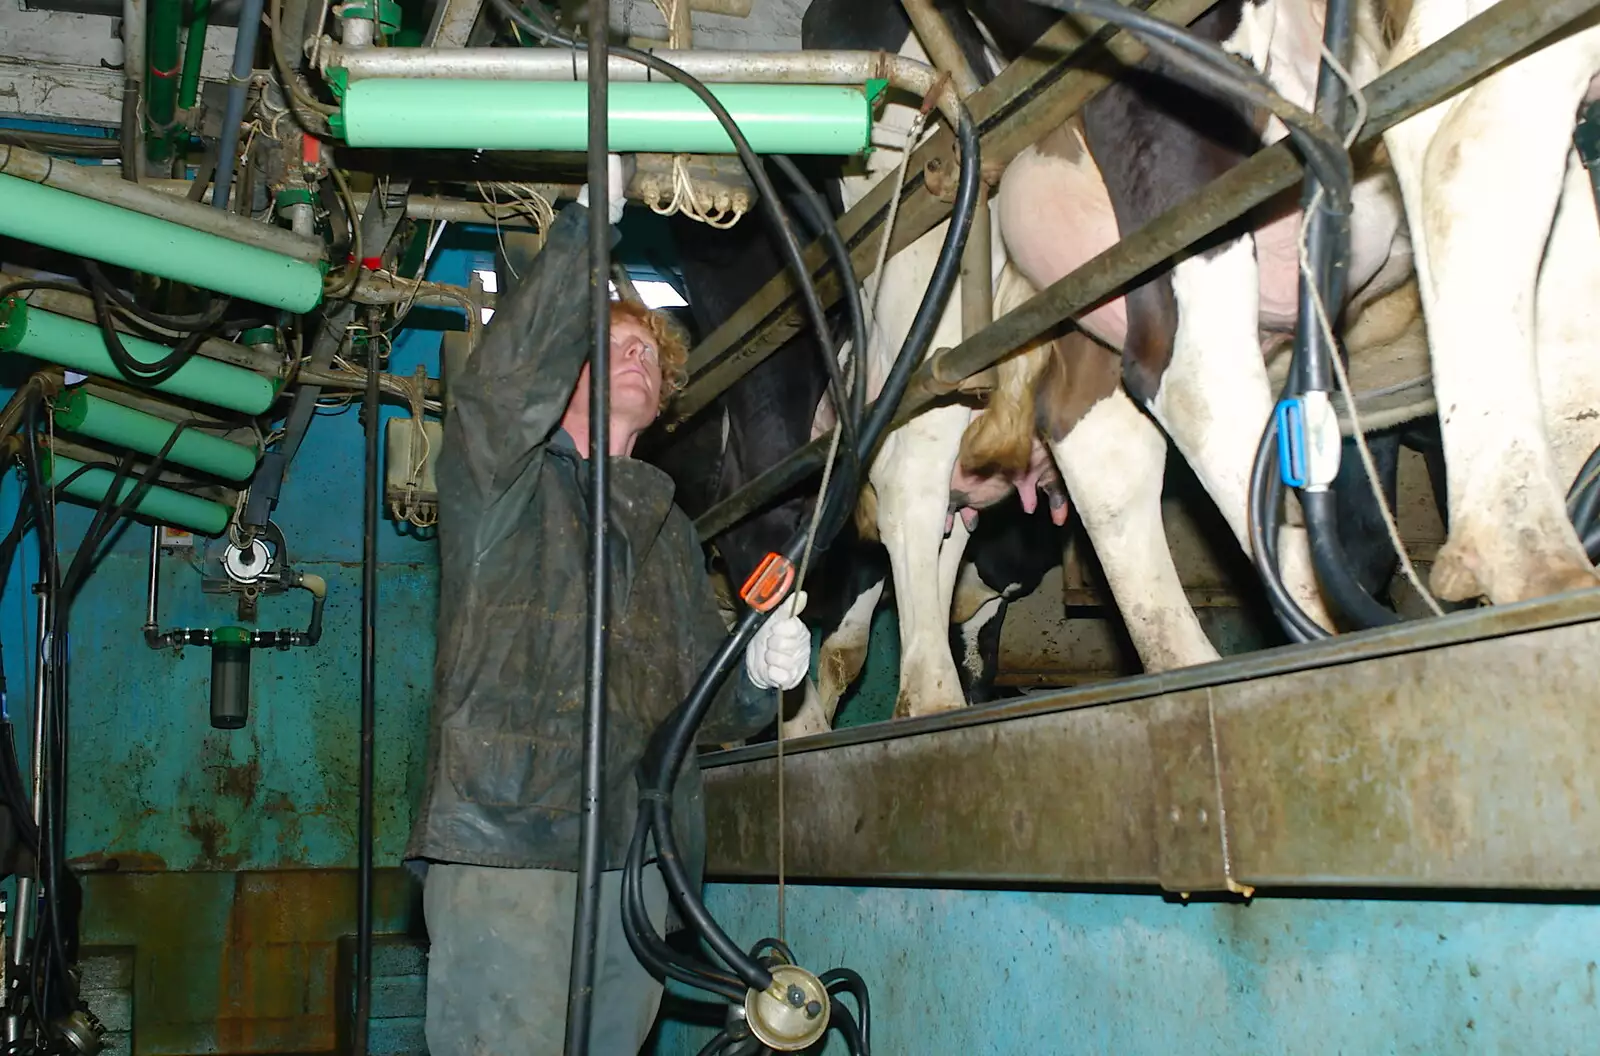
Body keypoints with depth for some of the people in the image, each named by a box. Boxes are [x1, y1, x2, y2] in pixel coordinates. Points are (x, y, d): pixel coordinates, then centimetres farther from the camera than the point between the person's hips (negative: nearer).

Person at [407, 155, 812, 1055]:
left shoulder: (668, 527, 25)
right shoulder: (498, 481, 8)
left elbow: (710, 703, 21)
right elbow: (513, 366, -15)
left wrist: (760, 676, -2)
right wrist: (591, 217, -16)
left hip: (640, 861, 6)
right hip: (506, 846, -5)